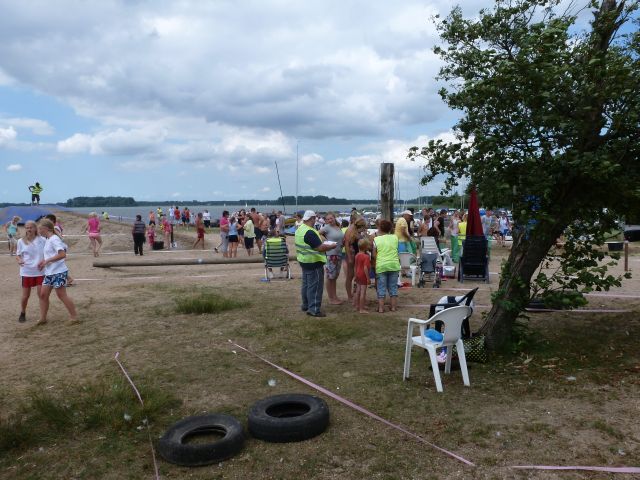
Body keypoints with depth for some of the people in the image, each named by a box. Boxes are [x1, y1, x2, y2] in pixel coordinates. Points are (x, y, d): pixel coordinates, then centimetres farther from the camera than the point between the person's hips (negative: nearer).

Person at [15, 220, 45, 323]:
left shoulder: (42, 240, -4)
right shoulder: (21, 241, 0)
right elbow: (19, 255, 9)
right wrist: (19, 260, -13)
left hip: (40, 271, -1)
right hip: (26, 272, 1)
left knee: (41, 294, -1)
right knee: (25, 295, 9)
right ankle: (22, 314, 30)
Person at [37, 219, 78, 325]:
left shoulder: (54, 239, -15)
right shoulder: (47, 240, 15)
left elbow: (62, 254, -26)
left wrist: (47, 261, -21)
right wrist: (43, 261, 10)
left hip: (58, 272, -9)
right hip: (49, 273, 10)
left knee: (62, 295, -4)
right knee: (43, 294, 8)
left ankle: (74, 316, 5)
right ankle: (43, 318, 16)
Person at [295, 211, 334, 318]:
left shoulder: (300, 229, 7)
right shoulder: (310, 232, -24)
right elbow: (320, 248, -28)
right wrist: (332, 246, -12)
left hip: (303, 260, 10)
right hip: (313, 262, -10)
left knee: (306, 284, 19)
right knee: (315, 286, -3)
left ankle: (305, 305, 30)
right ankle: (314, 309, 0)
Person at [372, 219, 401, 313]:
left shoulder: (376, 239, -5)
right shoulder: (395, 237, 2)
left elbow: (374, 255, -3)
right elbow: (396, 250, 11)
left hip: (381, 266, -2)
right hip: (394, 265, 2)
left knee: (381, 288, 5)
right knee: (393, 287, 12)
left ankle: (381, 308, 4)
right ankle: (393, 307, 16)